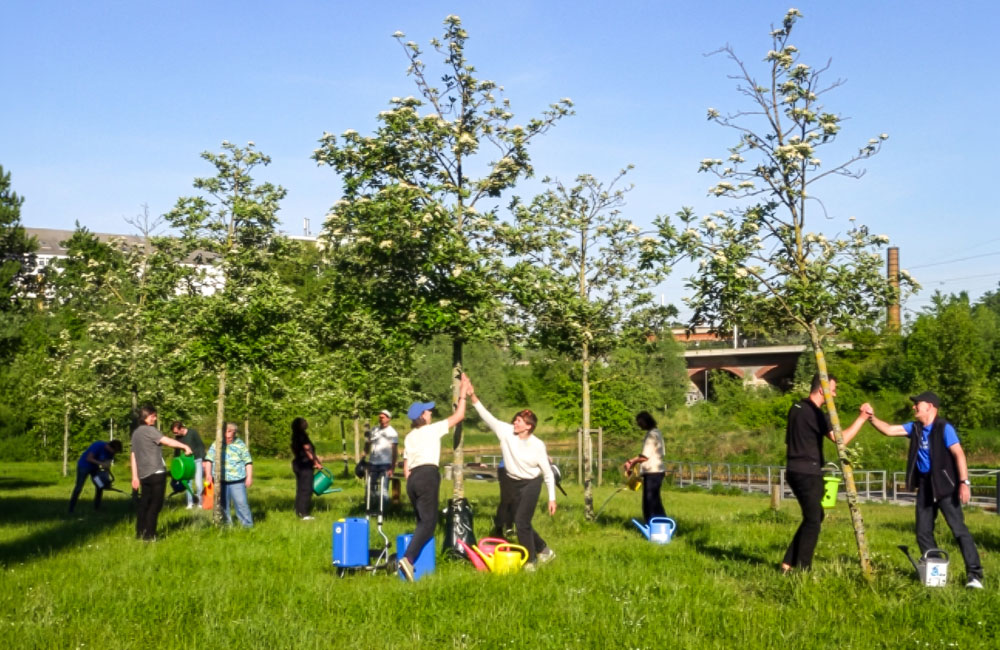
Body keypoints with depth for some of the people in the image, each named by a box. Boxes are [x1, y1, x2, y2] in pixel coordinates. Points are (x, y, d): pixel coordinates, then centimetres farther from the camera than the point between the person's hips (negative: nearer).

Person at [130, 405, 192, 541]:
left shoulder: (135, 433, 16)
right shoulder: (149, 430, -9)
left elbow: (133, 456, 16)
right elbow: (167, 441, -22)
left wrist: (135, 476, 17)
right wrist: (185, 446, -18)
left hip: (144, 474, 8)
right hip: (156, 473, -8)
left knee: (144, 503, 13)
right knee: (155, 504, -2)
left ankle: (140, 533, 17)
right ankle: (149, 535, -3)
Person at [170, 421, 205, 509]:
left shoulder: (193, 433, -15)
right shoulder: (177, 437, -2)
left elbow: (201, 446, -11)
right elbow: (177, 452, 9)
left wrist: (204, 460, -15)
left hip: (197, 460, -4)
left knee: (198, 482, -7)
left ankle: (200, 502, 8)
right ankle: (190, 503, 12)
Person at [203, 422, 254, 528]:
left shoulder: (240, 445, 3)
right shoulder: (216, 445, 7)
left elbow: (248, 462, 4)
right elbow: (208, 460, 6)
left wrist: (249, 477, -1)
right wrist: (208, 474, -5)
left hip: (237, 480, -2)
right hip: (220, 481, 2)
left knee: (241, 502, -6)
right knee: (223, 504, 10)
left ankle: (247, 524, 3)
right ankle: (226, 523, 22)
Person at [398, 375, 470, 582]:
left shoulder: (409, 437, 20)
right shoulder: (433, 429, 2)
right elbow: (459, 416, 4)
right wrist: (462, 394, 13)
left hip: (412, 479, 7)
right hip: (428, 475, -7)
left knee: (422, 521, 17)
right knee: (428, 521, -13)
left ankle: (412, 557, 8)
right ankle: (408, 558, -30)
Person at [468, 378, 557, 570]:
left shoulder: (537, 445, -17)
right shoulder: (506, 432, -11)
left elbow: (548, 473, -9)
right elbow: (487, 416, -17)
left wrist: (552, 498, -9)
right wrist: (473, 397, -29)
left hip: (531, 484, -5)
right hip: (512, 483, 5)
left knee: (521, 522, -11)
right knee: (523, 523, 13)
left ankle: (531, 560, 6)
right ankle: (544, 550, 36)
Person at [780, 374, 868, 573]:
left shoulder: (797, 407, 12)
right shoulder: (814, 413, -17)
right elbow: (841, 439, -23)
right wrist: (861, 418, -15)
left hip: (795, 471, 10)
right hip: (808, 474, -10)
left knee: (813, 517, 17)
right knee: (813, 521, -2)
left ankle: (788, 563, 17)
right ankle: (802, 569, 0)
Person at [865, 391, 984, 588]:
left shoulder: (944, 428, -13)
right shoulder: (915, 428, 8)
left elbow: (958, 454, -18)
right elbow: (889, 430, 8)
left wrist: (964, 482, -25)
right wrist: (872, 416, -5)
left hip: (944, 484, -7)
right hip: (924, 484, 8)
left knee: (959, 529, -9)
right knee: (923, 532, 8)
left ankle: (974, 574, -8)